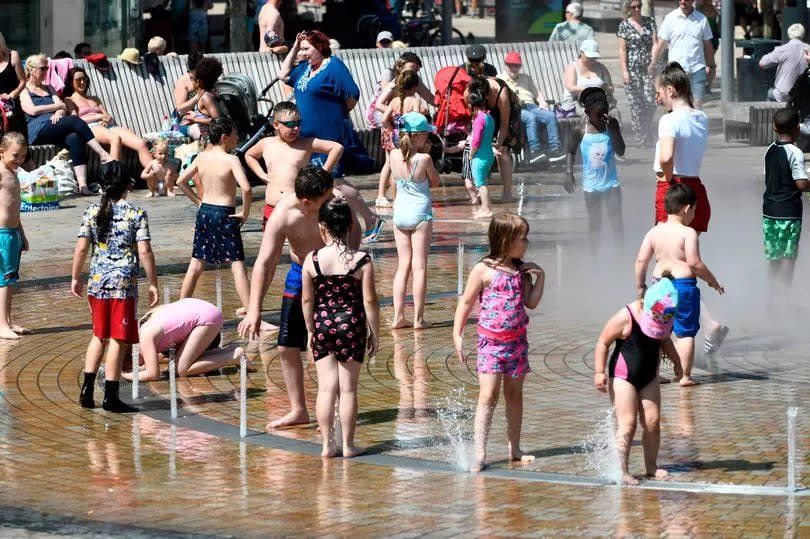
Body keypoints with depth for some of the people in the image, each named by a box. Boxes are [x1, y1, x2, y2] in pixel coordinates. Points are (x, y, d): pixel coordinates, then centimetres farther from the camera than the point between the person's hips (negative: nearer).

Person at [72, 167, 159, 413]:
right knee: (118, 339, 0)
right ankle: (110, 397, 0)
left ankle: (87, 390, 12)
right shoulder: (136, 214, -7)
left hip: (97, 282, 4)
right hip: (124, 283, -4)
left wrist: (75, 278, 14)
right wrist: (153, 284, -4)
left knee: (99, 335, 18)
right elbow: (144, 251, -11)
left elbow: (82, 248, 2)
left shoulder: (92, 212, 3)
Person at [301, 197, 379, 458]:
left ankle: (327, 444, 8)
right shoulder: (361, 261, -8)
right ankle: (348, 445, 11)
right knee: (348, 387, 6)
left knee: (326, 386, 7)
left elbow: (307, 299, 1)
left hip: (322, 325, 1)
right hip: (352, 326, -1)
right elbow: (369, 301, -6)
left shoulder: (312, 260, -5)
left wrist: (310, 330, 14)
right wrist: (374, 334, 4)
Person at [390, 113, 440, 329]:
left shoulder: (394, 155, -3)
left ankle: (398, 316, 7)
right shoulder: (424, 159, -15)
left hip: (400, 212, 5)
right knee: (420, 266, 0)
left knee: (403, 265, 11)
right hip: (420, 213, -5)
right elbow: (435, 182, 0)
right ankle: (418, 318, 1)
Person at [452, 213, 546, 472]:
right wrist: (457, 335, -6)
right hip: (491, 341, -5)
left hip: (517, 340, 5)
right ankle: (480, 453, -12)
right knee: (488, 395, -12)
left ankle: (514, 448, 24)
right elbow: (466, 303, -3)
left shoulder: (521, 271, 7)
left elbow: (531, 302, 6)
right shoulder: (483, 271, -9)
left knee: (514, 395, 13)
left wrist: (540, 277, -1)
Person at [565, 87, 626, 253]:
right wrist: (569, 173, -4)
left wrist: (611, 129, -21)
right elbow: (571, 152, 7)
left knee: (617, 222, 0)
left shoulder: (612, 124, -6)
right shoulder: (580, 130, -7)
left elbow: (621, 151, -13)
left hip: (611, 183, 0)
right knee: (594, 224, 9)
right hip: (591, 184, 0)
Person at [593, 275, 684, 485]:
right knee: (628, 423, -12)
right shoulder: (625, 318, -22)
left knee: (653, 421, 2)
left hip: (649, 376, 7)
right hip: (623, 376, -6)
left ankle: (651, 467, 13)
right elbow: (603, 343, -15)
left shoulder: (663, 319, -1)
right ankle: (622, 471, -10)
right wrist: (599, 372, -21)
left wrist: (676, 361, 13)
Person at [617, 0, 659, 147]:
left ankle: (648, 136, 19)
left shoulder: (649, 21, 9)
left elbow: (655, 43, 6)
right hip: (632, 68, -3)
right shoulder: (624, 25, 0)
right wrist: (624, 71, -9)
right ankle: (640, 138, 5)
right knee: (636, 104, -3)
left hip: (648, 67, 3)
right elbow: (622, 50, -2)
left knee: (651, 102, -1)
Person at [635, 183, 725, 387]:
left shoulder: (654, 232, 4)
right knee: (685, 333, 2)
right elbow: (694, 263, -17)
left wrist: (640, 285, 15)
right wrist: (712, 281, -4)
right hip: (684, 284, -5)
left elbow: (641, 260, 4)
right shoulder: (688, 233, -12)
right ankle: (685, 376, 2)